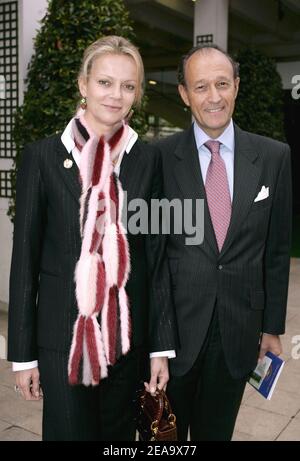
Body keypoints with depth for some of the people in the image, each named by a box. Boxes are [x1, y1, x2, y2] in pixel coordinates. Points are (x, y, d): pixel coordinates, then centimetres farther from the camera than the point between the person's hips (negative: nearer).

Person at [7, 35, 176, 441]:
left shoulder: (147, 159, 1)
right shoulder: (43, 156, -5)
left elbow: (156, 254, 2)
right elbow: (25, 257, -3)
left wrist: (162, 345, 1)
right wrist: (23, 352, -2)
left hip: (128, 332, 2)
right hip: (62, 333, -2)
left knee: (120, 431, 18)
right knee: (69, 430, 10)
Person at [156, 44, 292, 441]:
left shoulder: (274, 156, -2)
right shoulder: (159, 157, -7)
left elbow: (277, 249, 3)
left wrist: (273, 326, 5)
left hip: (239, 331, 2)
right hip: (174, 325, -1)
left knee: (217, 431, 22)